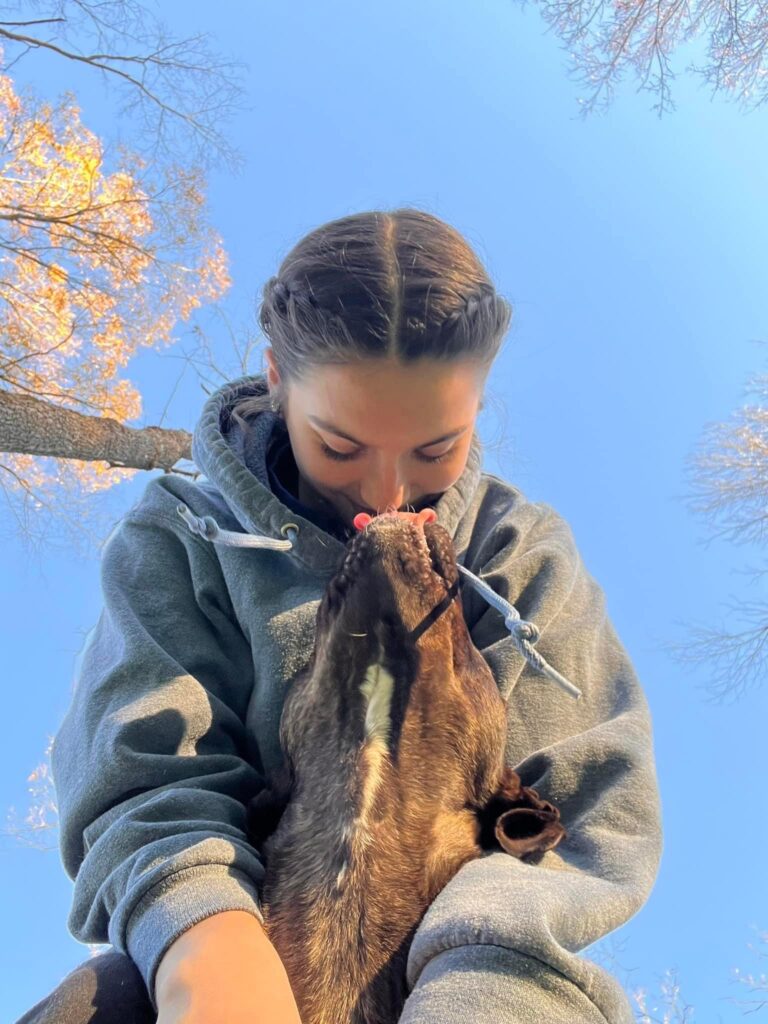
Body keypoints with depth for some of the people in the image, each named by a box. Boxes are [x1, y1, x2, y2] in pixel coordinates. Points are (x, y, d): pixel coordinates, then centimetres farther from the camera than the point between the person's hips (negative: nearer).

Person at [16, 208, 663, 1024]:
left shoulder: (525, 555, -3)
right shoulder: (180, 541, -4)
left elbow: (596, 809, -11)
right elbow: (148, 774, -15)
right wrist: (201, 928, -37)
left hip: (457, 955, 1)